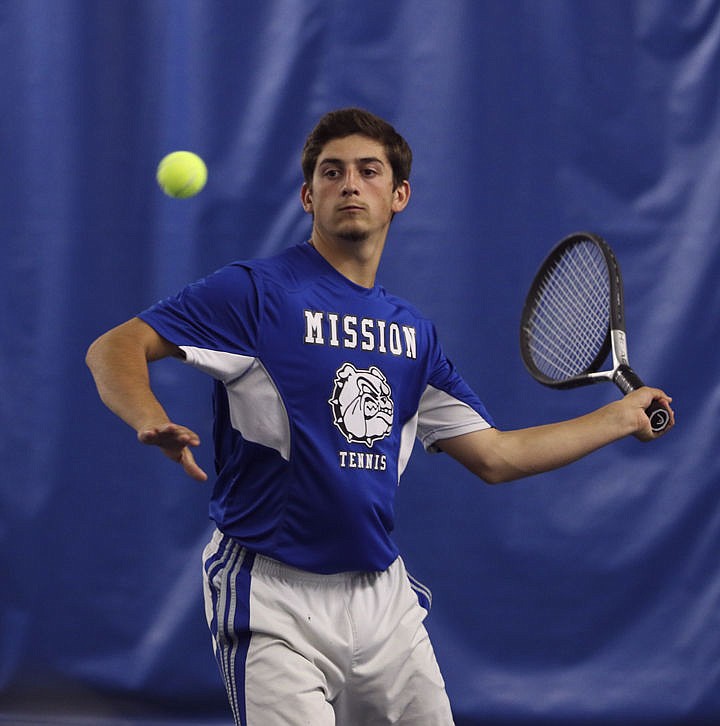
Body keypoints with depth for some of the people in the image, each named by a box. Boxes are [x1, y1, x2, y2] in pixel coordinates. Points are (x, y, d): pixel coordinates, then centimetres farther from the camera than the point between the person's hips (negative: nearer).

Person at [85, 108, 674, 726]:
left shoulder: (415, 333, 13)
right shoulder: (256, 292, -5)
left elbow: (495, 456, 19)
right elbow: (115, 350, -10)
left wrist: (624, 416, 19)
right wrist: (153, 422, -31)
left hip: (384, 598, 6)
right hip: (276, 602, -6)